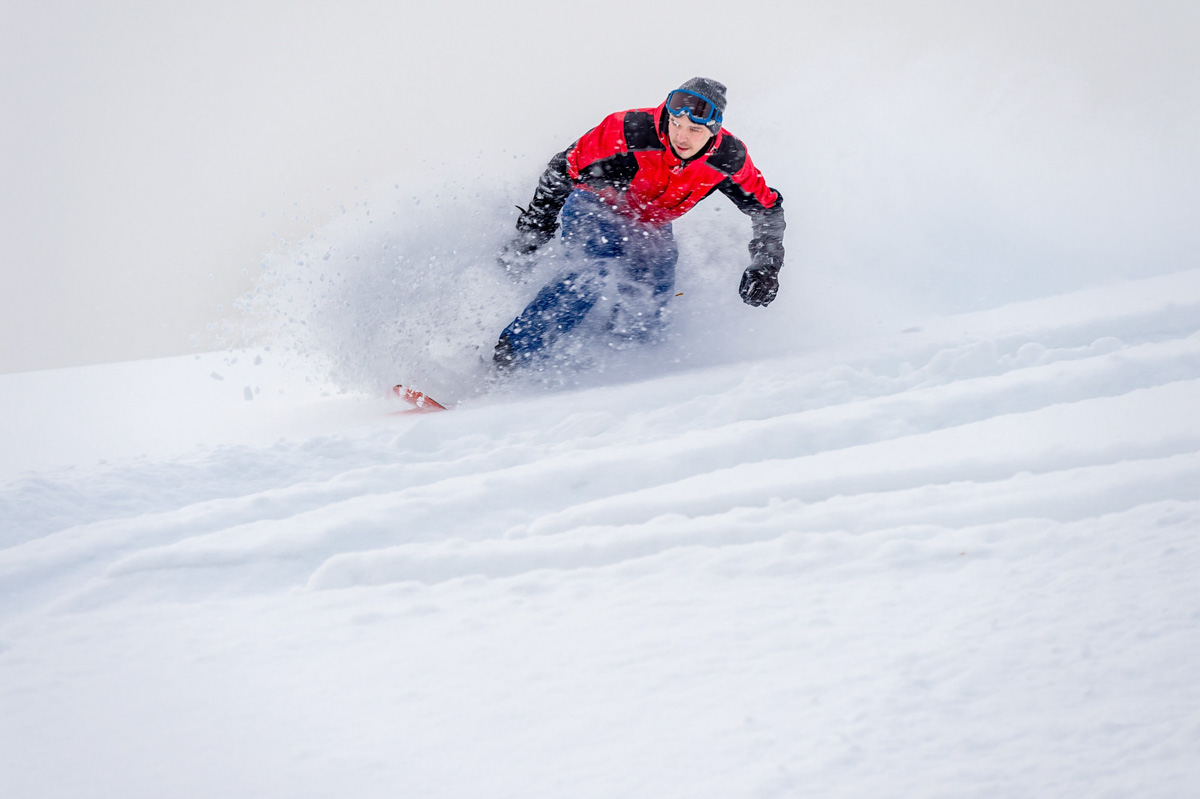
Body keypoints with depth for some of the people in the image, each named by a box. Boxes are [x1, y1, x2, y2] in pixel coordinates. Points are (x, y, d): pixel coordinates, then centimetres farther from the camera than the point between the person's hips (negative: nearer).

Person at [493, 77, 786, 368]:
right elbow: (563, 171, -23)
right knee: (599, 271, -33)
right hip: (594, 210, -4)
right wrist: (533, 232, -21)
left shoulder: (728, 160, -22)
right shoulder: (629, 132, -33)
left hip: (651, 230, 4)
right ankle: (508, 354, -27)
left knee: (642, 325, -14)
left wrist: (765, 266, -17)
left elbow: (767, 209, -6)